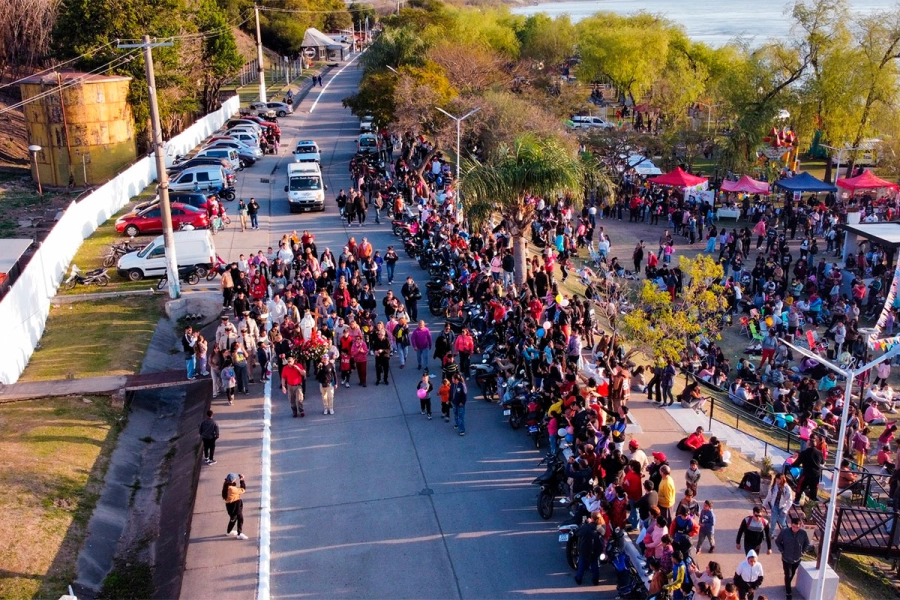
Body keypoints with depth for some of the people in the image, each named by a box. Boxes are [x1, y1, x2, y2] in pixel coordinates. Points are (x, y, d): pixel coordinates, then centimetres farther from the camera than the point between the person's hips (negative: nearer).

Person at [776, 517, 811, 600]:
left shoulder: (803, 533, -19)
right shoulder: (784, 532, -22)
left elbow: (807, 544, 1)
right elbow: (777, 541, -5)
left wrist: (802, 552, -4)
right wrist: (782, 551, -9)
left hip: (797, 558, 2)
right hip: (786, 558, -2)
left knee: (792, 574, 22)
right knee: (788, 575, 1)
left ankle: (787, 586, 48)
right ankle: (788, 593, 18)